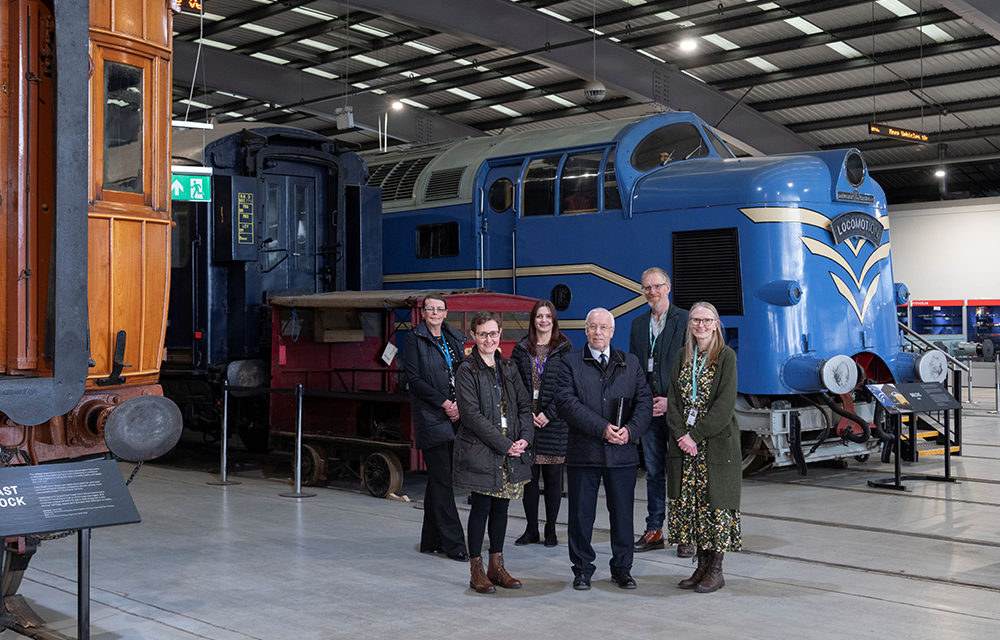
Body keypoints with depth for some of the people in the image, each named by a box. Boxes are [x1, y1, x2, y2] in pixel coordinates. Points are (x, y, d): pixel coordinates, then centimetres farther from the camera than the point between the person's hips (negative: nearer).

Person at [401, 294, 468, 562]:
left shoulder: (454, 339, 15)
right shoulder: (414, 339, -2)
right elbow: (414, 379, -9)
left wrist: (459, 404, -4)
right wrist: (443, 403, -13)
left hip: (453, 416, 6)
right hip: (430, 416, -6)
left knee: (439, 479, 10)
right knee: (441, 480, -7)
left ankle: (431, 540, 18)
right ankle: (453, 543, -5)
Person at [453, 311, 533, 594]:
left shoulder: (508, 368, 12)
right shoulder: (467, 371, -7)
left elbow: (524, 406, 12)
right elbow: (472, 415, -14)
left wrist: (525, 438, -6)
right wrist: (505, 444, -16)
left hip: (511, 453, 5)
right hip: (480, 452, -5)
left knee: (501, 507, 10)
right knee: (481, 508, -1)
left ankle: (497, 567, 20)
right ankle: (476, 570, 10)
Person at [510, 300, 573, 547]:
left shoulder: (565, 348, 2)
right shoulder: (521, 348, 8)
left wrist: (548, 414, -10)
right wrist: (526, 413, -6)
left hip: (554, 422, -2)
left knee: (553, 476, 3)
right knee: (529, 475, 3)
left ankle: (550, 529, 13)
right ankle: (531, 529, 14)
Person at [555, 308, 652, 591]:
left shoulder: (631, 363, 11)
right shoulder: (571, 364, 2)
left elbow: (644, 401, 5)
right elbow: (567, 403, -10)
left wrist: (630, 430, -13)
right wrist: (603, 429, -18)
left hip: (623, 452, 2)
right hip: (583, 452, -2)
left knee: (622, 513, 9)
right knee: (581, 514, 5)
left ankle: (622, 568, 23)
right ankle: (582, 569, 19)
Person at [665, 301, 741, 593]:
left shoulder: (726, 356, -5)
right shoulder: (683, 356, 11)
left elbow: (725, 404, -12)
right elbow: (674, 400, 7)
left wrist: (695, 435, -15)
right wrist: (681, 435, -7)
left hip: (716, 444, -5)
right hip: (685, 443, 5)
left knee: (715, 503, -2)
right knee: (689, 503, 6)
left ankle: (715, 569, 8)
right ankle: (702, 566, 17)